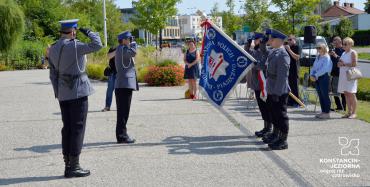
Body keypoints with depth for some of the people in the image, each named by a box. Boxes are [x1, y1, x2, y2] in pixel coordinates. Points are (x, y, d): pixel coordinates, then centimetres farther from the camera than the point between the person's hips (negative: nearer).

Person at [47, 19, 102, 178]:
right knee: (78, 128, -3)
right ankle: (74, 166, -1)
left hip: (63, 94, 8)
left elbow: (53, 74, 12)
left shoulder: (53, 49, 8)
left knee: (67, 128, 12)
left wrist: (58, 93, 18)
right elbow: (97, 45, -19)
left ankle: (68, 165, 15)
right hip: (77, 92, -7)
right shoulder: (75, 46, -15)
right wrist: (88, 32, -2)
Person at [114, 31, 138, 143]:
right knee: (123, 112, -8)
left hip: (124, 85, 11)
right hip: (124, 85, -11)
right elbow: (133, 52, -27)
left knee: (123, 111, 14)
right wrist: (133, 44, -8)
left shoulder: (122, 49, 21)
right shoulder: (121, 49, -10)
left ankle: (122, 135, 20)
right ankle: (121, 136, -5)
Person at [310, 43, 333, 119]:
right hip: (317, 78, 8)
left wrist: (316, 75, -19)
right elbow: (314, 67, 15)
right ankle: (323, 111, 18)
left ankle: (327, 113, 0)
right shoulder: (318, 57, 15)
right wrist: (311, 74, -2)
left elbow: (324, 69, -19)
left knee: (325, 95, -5)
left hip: (324, 77, -8)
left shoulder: (327, 58, -9)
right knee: (320, 95, 10)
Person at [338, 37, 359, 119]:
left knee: (351, 94, -8)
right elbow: (340, 63, 26)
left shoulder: (353, 53, -5)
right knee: (346, 94, 6)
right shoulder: (344, 53, 18)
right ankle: (349, 112, 10)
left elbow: (354, 64, -14)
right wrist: (339, 64, 4)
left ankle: (354, 113, -4)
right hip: (343, 75, 8)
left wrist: (344, 64, -12)